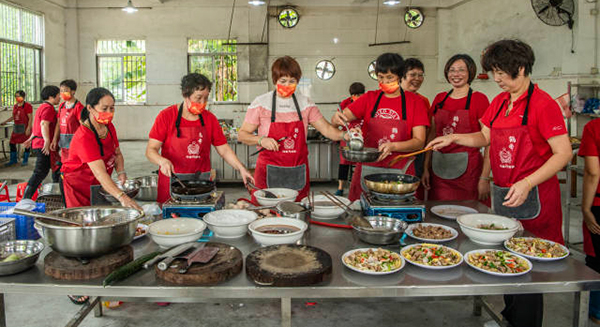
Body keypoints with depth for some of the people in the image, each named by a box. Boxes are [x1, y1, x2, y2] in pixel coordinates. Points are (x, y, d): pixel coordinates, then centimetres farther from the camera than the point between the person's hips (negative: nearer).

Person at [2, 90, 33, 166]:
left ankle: (25, 160, 12)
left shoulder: (27, 106, -10)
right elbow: (13, 117, 22)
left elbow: (30, 118, -13)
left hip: (25, 127, -7)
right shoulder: (15, 106, 11)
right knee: (12, 143, 7)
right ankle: (13, 160, 20)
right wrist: (5, 122, 15)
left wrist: (28, 128, -19)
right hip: (16, 128, 7)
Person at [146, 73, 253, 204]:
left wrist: (241, 169, -7)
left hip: (202, 181, 3)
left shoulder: (210, 119, 6)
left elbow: (224, 150, 7)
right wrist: (162, 161, -26)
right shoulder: (166, 116, -3)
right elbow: (150, 150, -6)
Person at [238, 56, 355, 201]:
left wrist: (344, 135, -15)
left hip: (298, 173, 2)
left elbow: (326, 129, 4)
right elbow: (242, 135, 1)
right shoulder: (261, 103, -1)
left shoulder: (305, 103, 8)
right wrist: (261, 140, -17)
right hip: (269, 173, -2)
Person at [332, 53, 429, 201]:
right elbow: (343, 117, 3)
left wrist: (393, 146, -20)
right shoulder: (369, 98, 9)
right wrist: (337, 118, -21)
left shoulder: (414, 101, 3)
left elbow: (419, 141, -3)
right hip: (368, 170, 2)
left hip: (400, 172, -1)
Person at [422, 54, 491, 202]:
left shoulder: (479, 99, -4)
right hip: (439, 170, 4)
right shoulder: (439, 99, 11)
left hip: (467, 169, -4)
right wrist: (426, 168, 9)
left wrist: (485, 178, -14)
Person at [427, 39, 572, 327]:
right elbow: (485, 137, 21)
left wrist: (527, 183, -26)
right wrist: (453, 138, 7)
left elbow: (563, 153, -16)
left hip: (533, 198, -7)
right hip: (502, 194, 7)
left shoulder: (543, 104, -13)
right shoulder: (499, 102, 9)